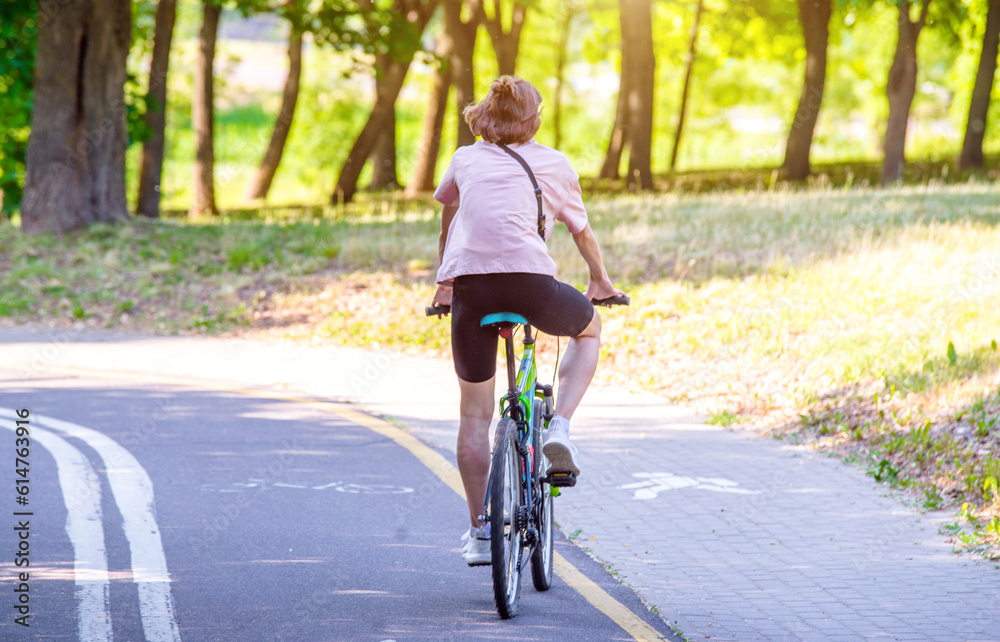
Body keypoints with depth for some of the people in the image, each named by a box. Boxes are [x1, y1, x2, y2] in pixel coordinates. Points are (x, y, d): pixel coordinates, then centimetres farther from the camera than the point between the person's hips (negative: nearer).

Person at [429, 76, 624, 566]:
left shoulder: (465, 160, 25)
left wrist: (445, 283, 57)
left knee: (474, 414, 14)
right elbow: (582, 231, 32)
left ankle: (480, 532, 13)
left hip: (468, 285, 2)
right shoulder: (553, 163, 19)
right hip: (528, 277, -2)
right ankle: (559, 429, 10)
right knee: (588, 328, 30)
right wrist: (600, 279, 50)